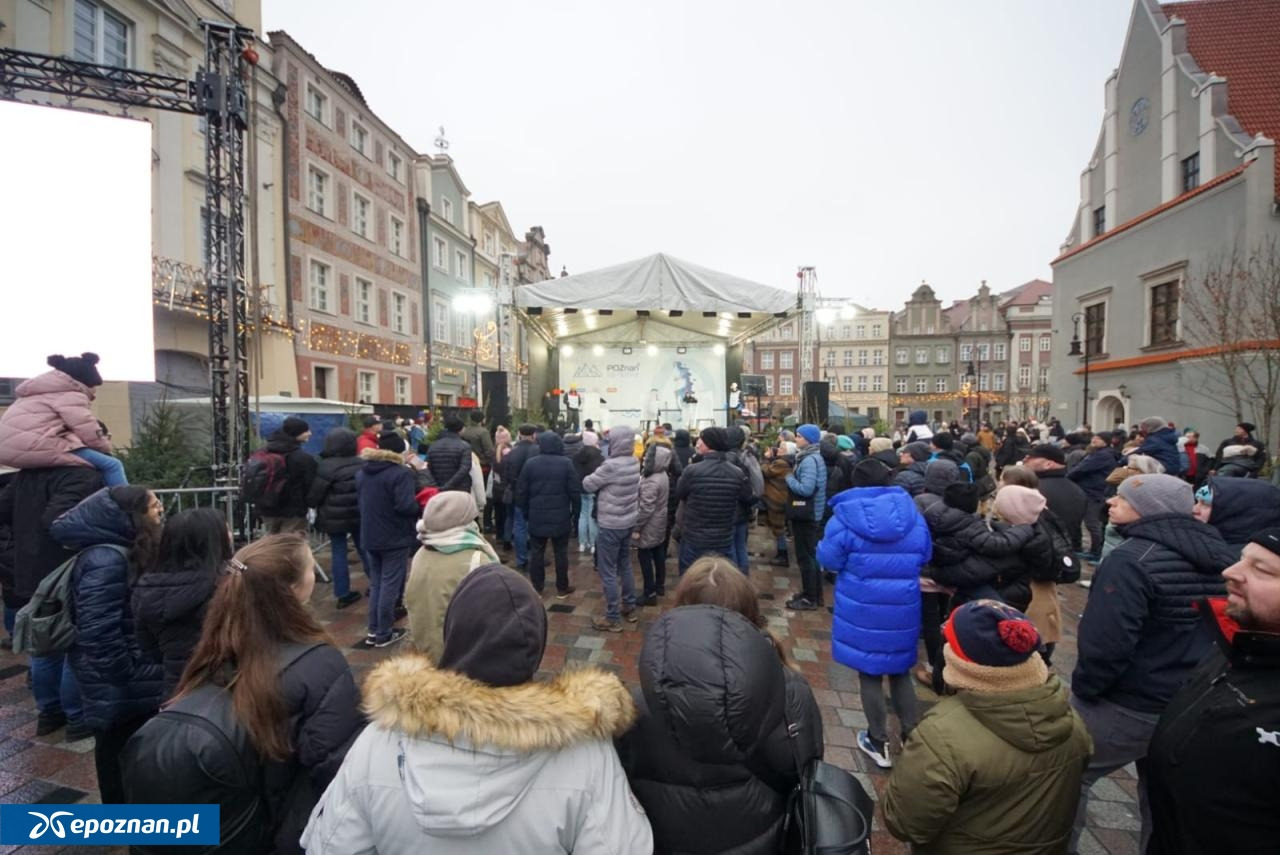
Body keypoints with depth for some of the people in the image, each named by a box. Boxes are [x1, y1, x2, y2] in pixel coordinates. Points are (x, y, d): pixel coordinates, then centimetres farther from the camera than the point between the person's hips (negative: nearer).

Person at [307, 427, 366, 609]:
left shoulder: (327, 466, -16)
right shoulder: (362, 463, 0)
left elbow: (314, 494, -9)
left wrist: (311, 505, 11)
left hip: (335, 517, -4)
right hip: (360, 515, 4)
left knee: (338, 553, 5)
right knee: (364, 550, 15)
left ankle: (343, 594, 9)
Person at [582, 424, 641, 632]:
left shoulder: (611, 465, -24)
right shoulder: (634, 463, 0)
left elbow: (587, 485, -12)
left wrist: (591, 476, 7)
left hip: (610, 525, -8)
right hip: (628, 522, 8)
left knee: (608, 571, 3)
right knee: (625, 565, 21)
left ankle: (612, 619, 12)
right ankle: (629, 608, 33)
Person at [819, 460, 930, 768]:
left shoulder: (845, 516, -15)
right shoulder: (911, 513, -2)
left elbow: (828, 558, -10)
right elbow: (925, 555, 10)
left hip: (862, 609, -3)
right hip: (903, 607, 4)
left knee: (869, 673, 12)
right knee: (900, 670, 22)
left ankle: (879, 743, 23)